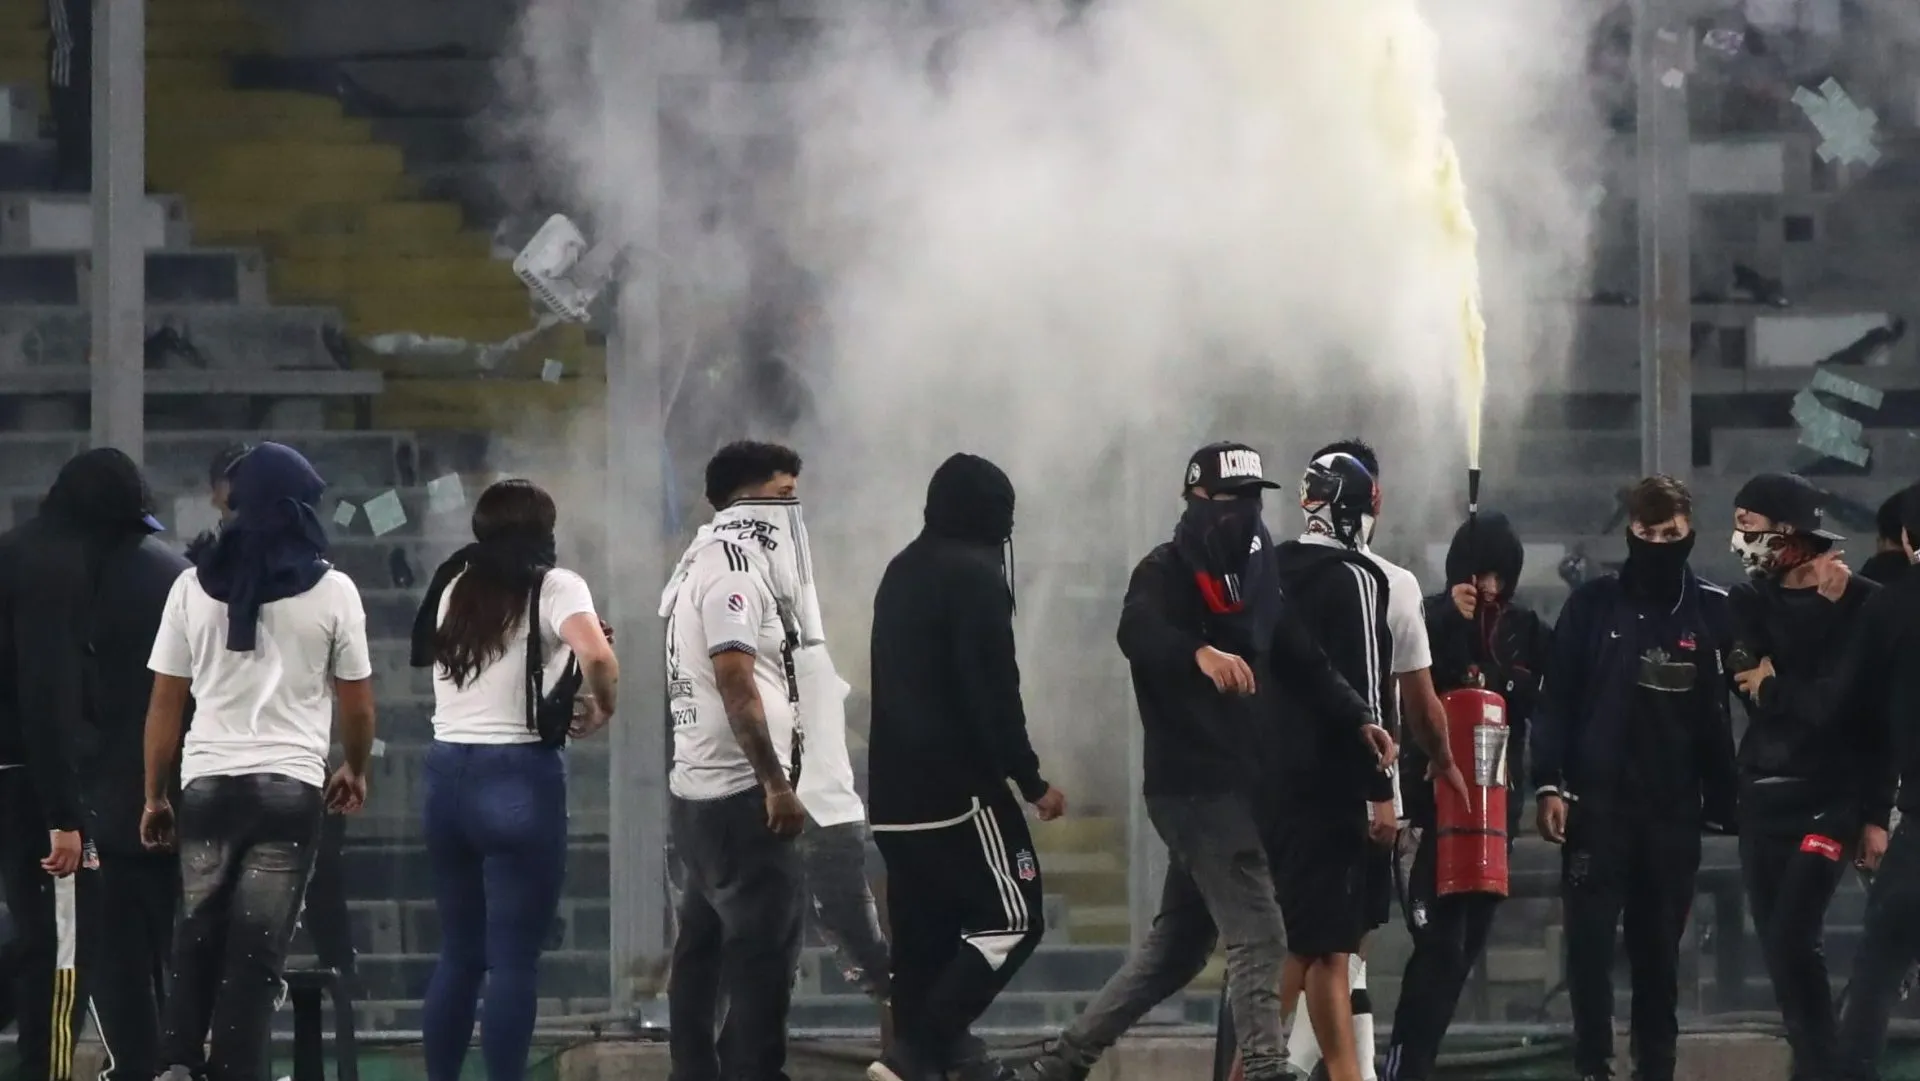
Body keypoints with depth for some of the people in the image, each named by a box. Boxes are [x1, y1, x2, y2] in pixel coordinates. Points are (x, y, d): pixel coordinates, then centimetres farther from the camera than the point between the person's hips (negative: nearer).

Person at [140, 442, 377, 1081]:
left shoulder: (195, 586, 3)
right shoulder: (332, 591, -2)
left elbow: (165, 703, 4)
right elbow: (357, 702, 5)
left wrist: (156, 796, 12)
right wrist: (355, 770, 23)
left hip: (208, 783, 2)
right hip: (290, 787, -2)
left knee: (198, 937, 12)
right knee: (258, 950, 0)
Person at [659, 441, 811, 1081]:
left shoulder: (701, 564, 18)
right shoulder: (734, 560, -12)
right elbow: (735, 679, -21)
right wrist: (776, 782, -21)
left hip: (700, 791, 10)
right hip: (741, 792, -10)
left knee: (706, 950, 11)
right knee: (764, 954, -9)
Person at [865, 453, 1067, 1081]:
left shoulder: (901, 574, 17)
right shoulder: (975, 575, -10)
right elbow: (992, 692, -16)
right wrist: (1032, 781, -10)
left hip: (894, 797, 9)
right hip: (958, 789, -9)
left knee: (923, 940, 9)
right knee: (1011, 921, -4)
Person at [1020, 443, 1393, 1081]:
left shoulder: (1257, 574, 15)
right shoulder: (1166, 573, -10)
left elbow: (1300, 660, 16)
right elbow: (1138, 634, -31)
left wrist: (1357, 718, 0)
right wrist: (1202, 653, -50)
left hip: (1238, 784, 9)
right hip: (1193, 784, -9)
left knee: (1178, 944, 13)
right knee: (1258, 938, -13)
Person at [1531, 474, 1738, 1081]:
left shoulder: (1713, 613, 5)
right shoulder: (1593, 604, 3)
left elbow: (1722, 714, 7)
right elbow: (1557, 699, 2)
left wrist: (1722, 802, 2)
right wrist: (1548, 785, -7)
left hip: (1674, 807, 1)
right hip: (1596, 801, -1)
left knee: (1659, 947, 6)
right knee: (1590, 940, -5)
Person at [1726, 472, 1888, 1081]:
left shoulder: (1862, 605, -7)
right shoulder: (1748, 601, 7)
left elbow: (1871, 710, -9)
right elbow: (1754, 691, -5)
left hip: (1830, 795, -5)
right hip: (1761, 794, 5)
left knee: (1792, 938, -16)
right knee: (1776, 945, 4)